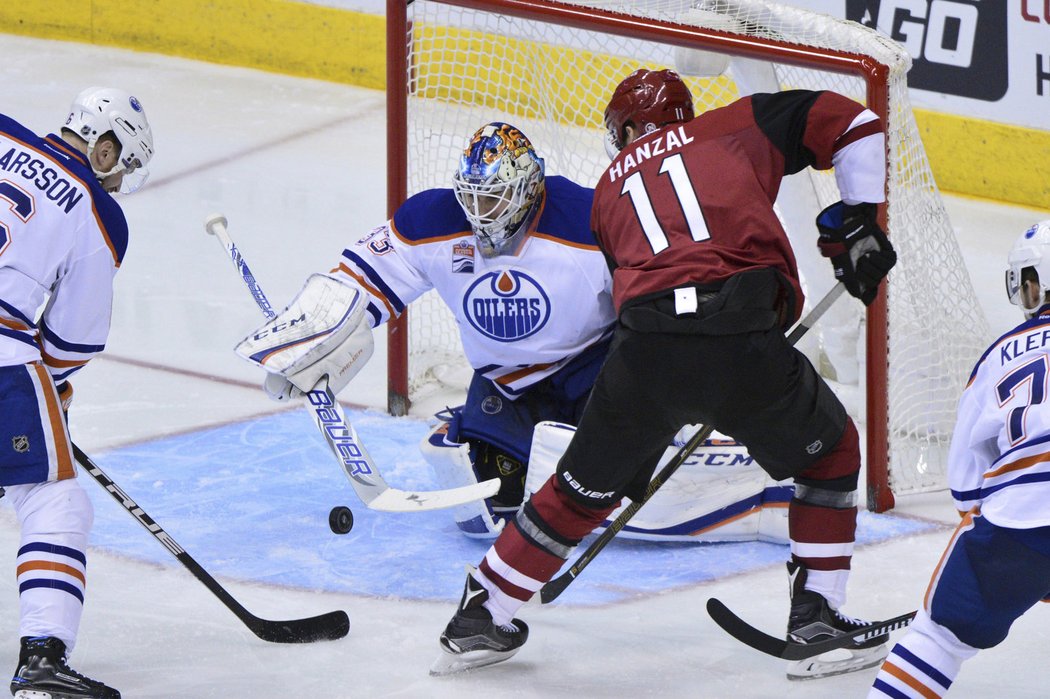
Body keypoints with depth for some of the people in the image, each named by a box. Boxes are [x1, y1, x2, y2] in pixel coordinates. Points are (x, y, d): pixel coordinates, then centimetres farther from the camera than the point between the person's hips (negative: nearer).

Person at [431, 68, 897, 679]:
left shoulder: (611, 187, 29)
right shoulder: (734, 129, 22)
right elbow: (854, 125, 15)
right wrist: (857, 222, 20)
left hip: (645, 352, 2)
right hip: (743, 343, -2)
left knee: (586, 486, 23)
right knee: (829, 454, 24)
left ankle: (481, 617, 31)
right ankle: (817, 617, 21)